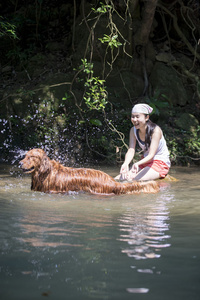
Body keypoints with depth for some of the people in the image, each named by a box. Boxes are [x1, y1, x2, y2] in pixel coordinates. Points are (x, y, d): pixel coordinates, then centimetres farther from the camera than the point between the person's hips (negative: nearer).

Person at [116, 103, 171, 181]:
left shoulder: (155, 130, -22)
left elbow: (151, 155, -28)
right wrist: (125, 164, -36)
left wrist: (137, 164, -47)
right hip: (145, 161, 6)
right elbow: (130, 151, -14)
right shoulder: (133, 130, -4)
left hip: (160, 163, -6)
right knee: (118, 179, -10)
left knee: (131, 179, -27)